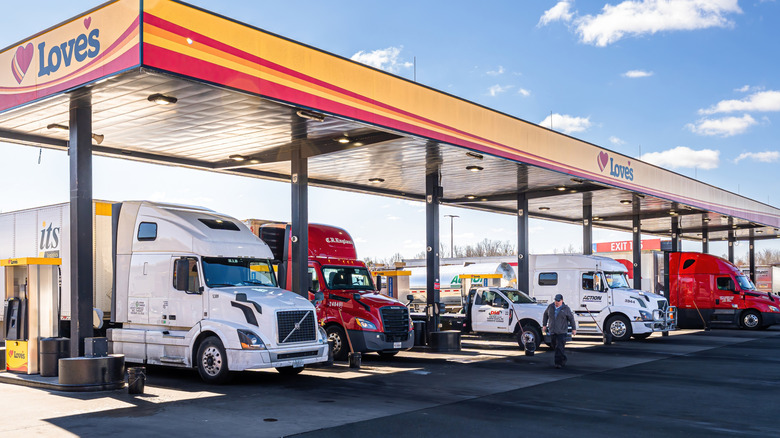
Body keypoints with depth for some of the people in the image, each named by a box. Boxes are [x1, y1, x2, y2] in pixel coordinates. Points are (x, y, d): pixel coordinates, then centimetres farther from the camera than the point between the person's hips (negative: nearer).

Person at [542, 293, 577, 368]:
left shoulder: (566, 308, -3)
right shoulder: (550, 307, 6)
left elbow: (571, 318, 3)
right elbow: (545, 315, 19)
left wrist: (574, 329, 1)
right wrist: (544, 325, 15)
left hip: (561, 332, -5)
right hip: (552, 331, 5)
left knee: (559, 347, -13)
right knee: (555, 347, 11)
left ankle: (558, 363, -11)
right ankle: (563, 360, 29)